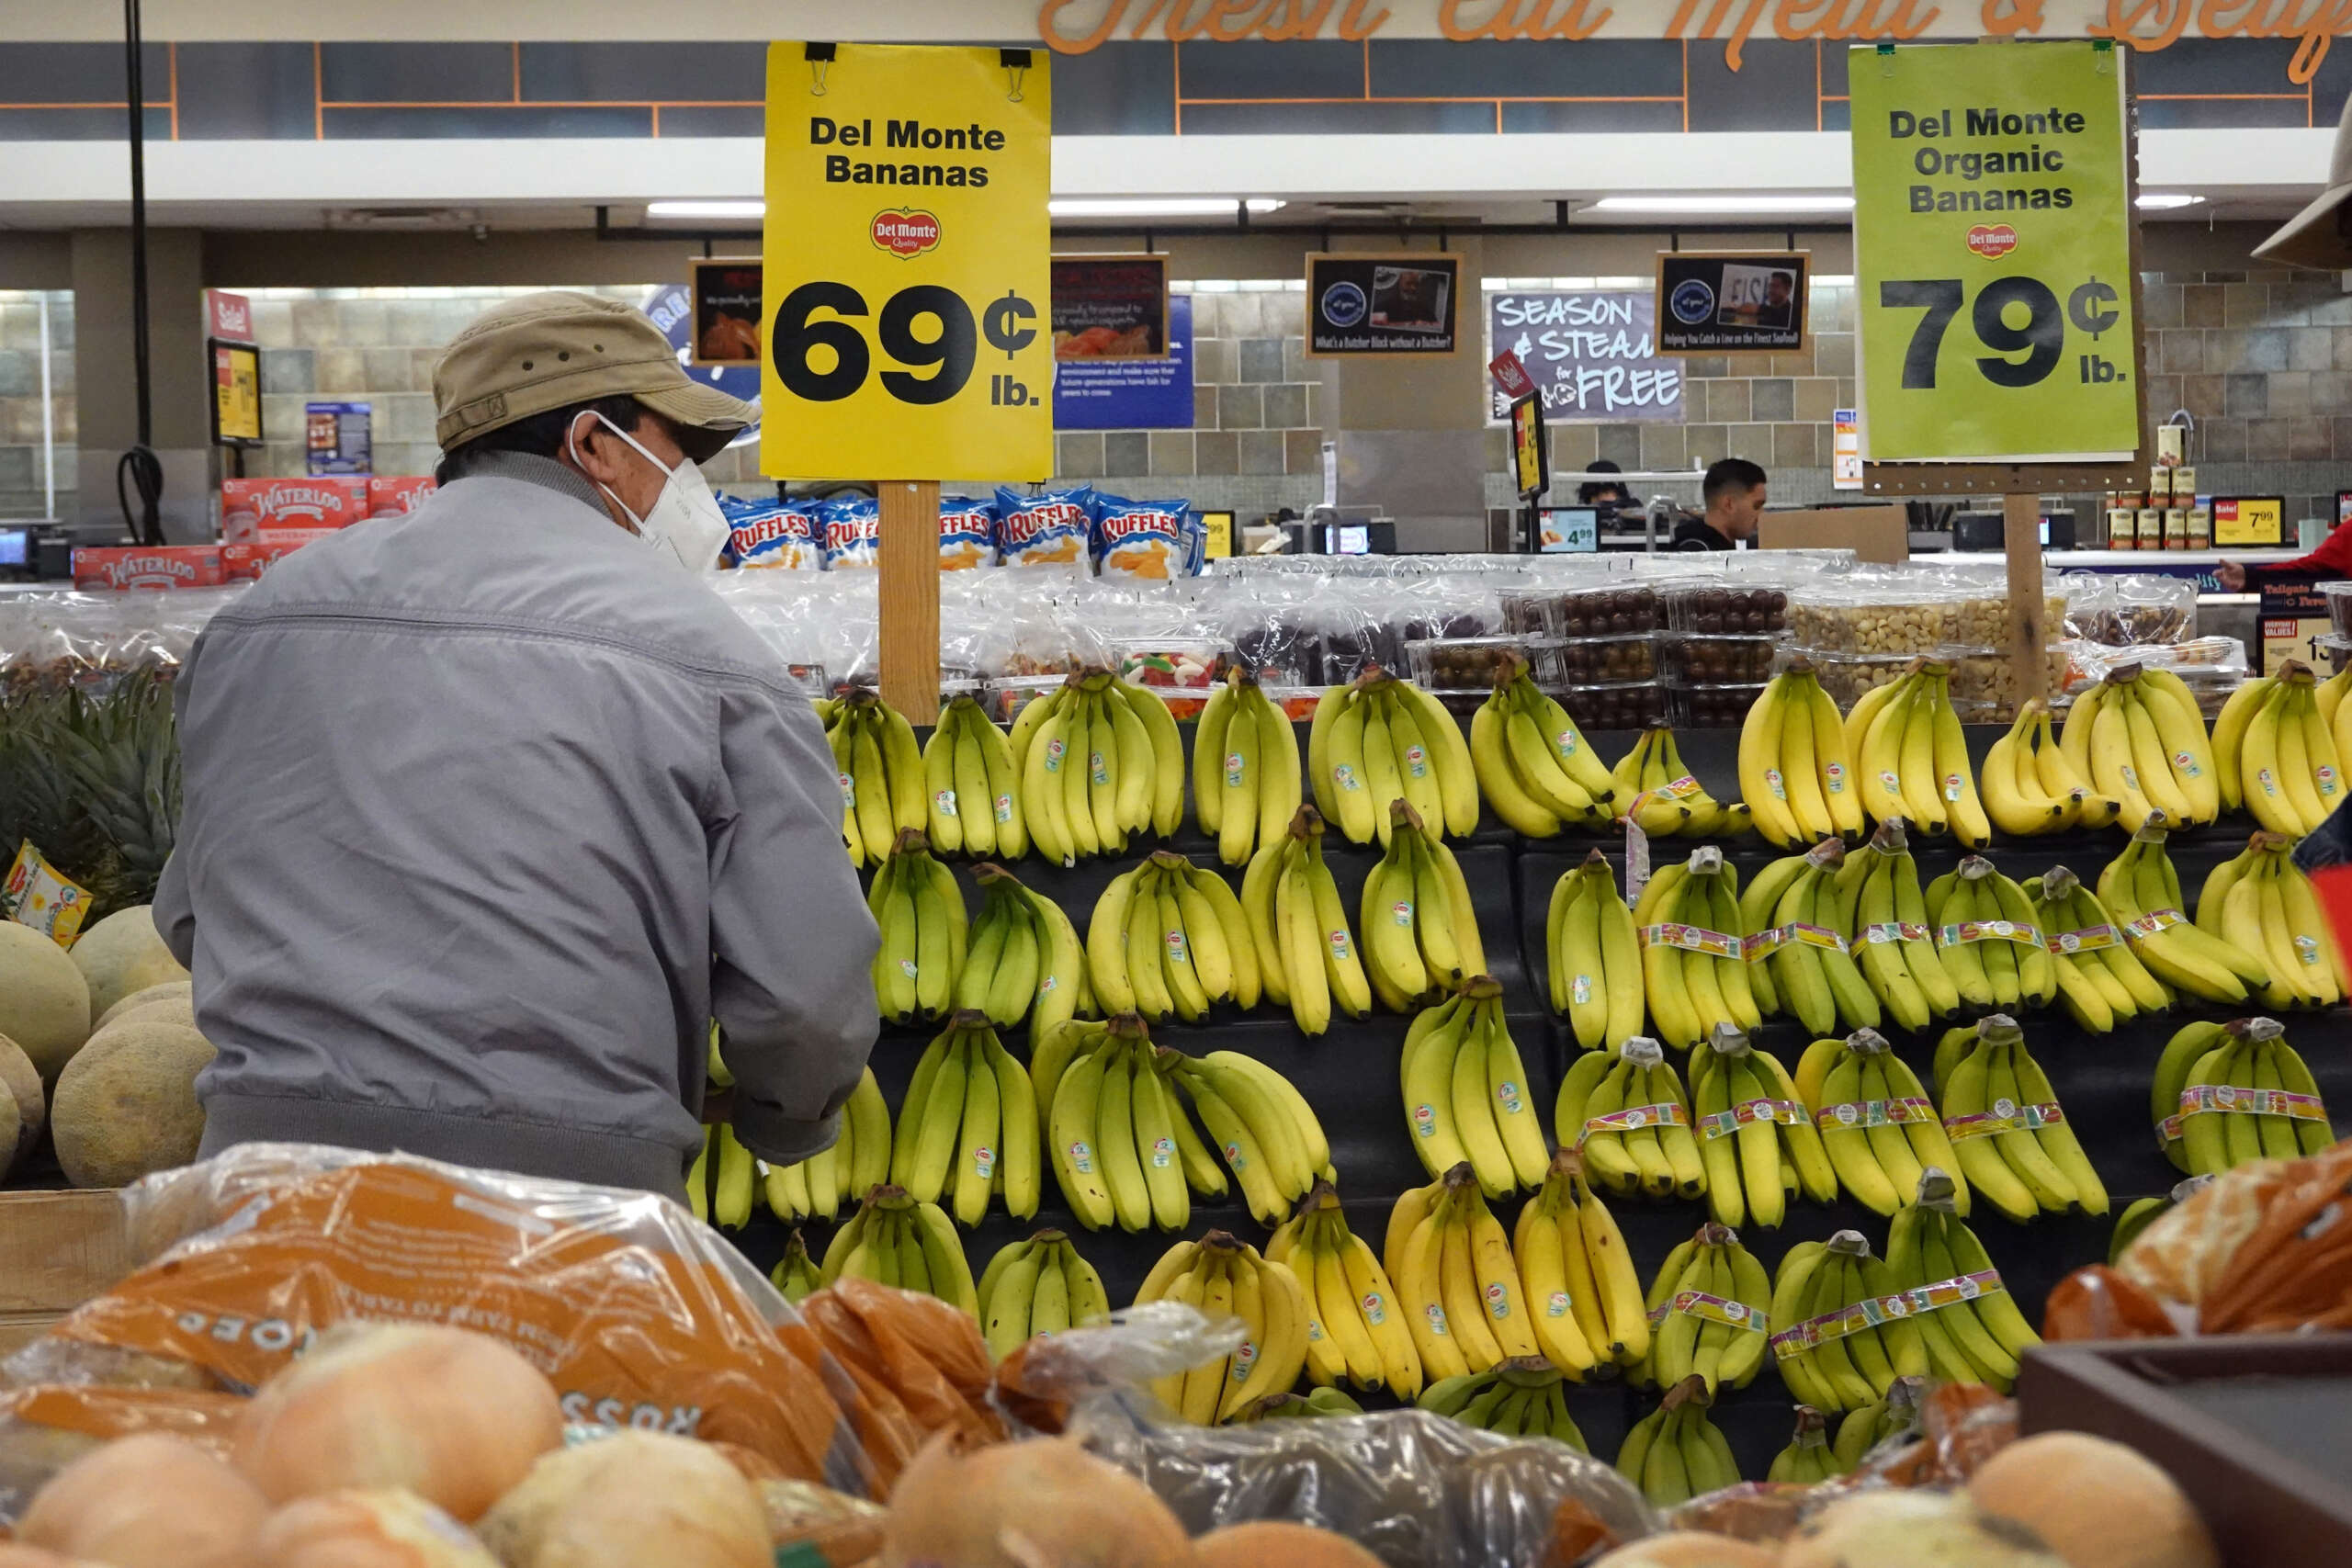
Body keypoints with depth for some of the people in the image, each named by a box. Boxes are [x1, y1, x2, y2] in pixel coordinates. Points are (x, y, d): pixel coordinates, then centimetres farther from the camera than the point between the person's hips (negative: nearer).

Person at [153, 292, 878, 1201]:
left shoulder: (254, 621, 12)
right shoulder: (702, 655, -3)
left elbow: (189, 917, 18)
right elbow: (807, 995, -6)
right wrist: (783, 1127, 16)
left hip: (265, 1159, 4)